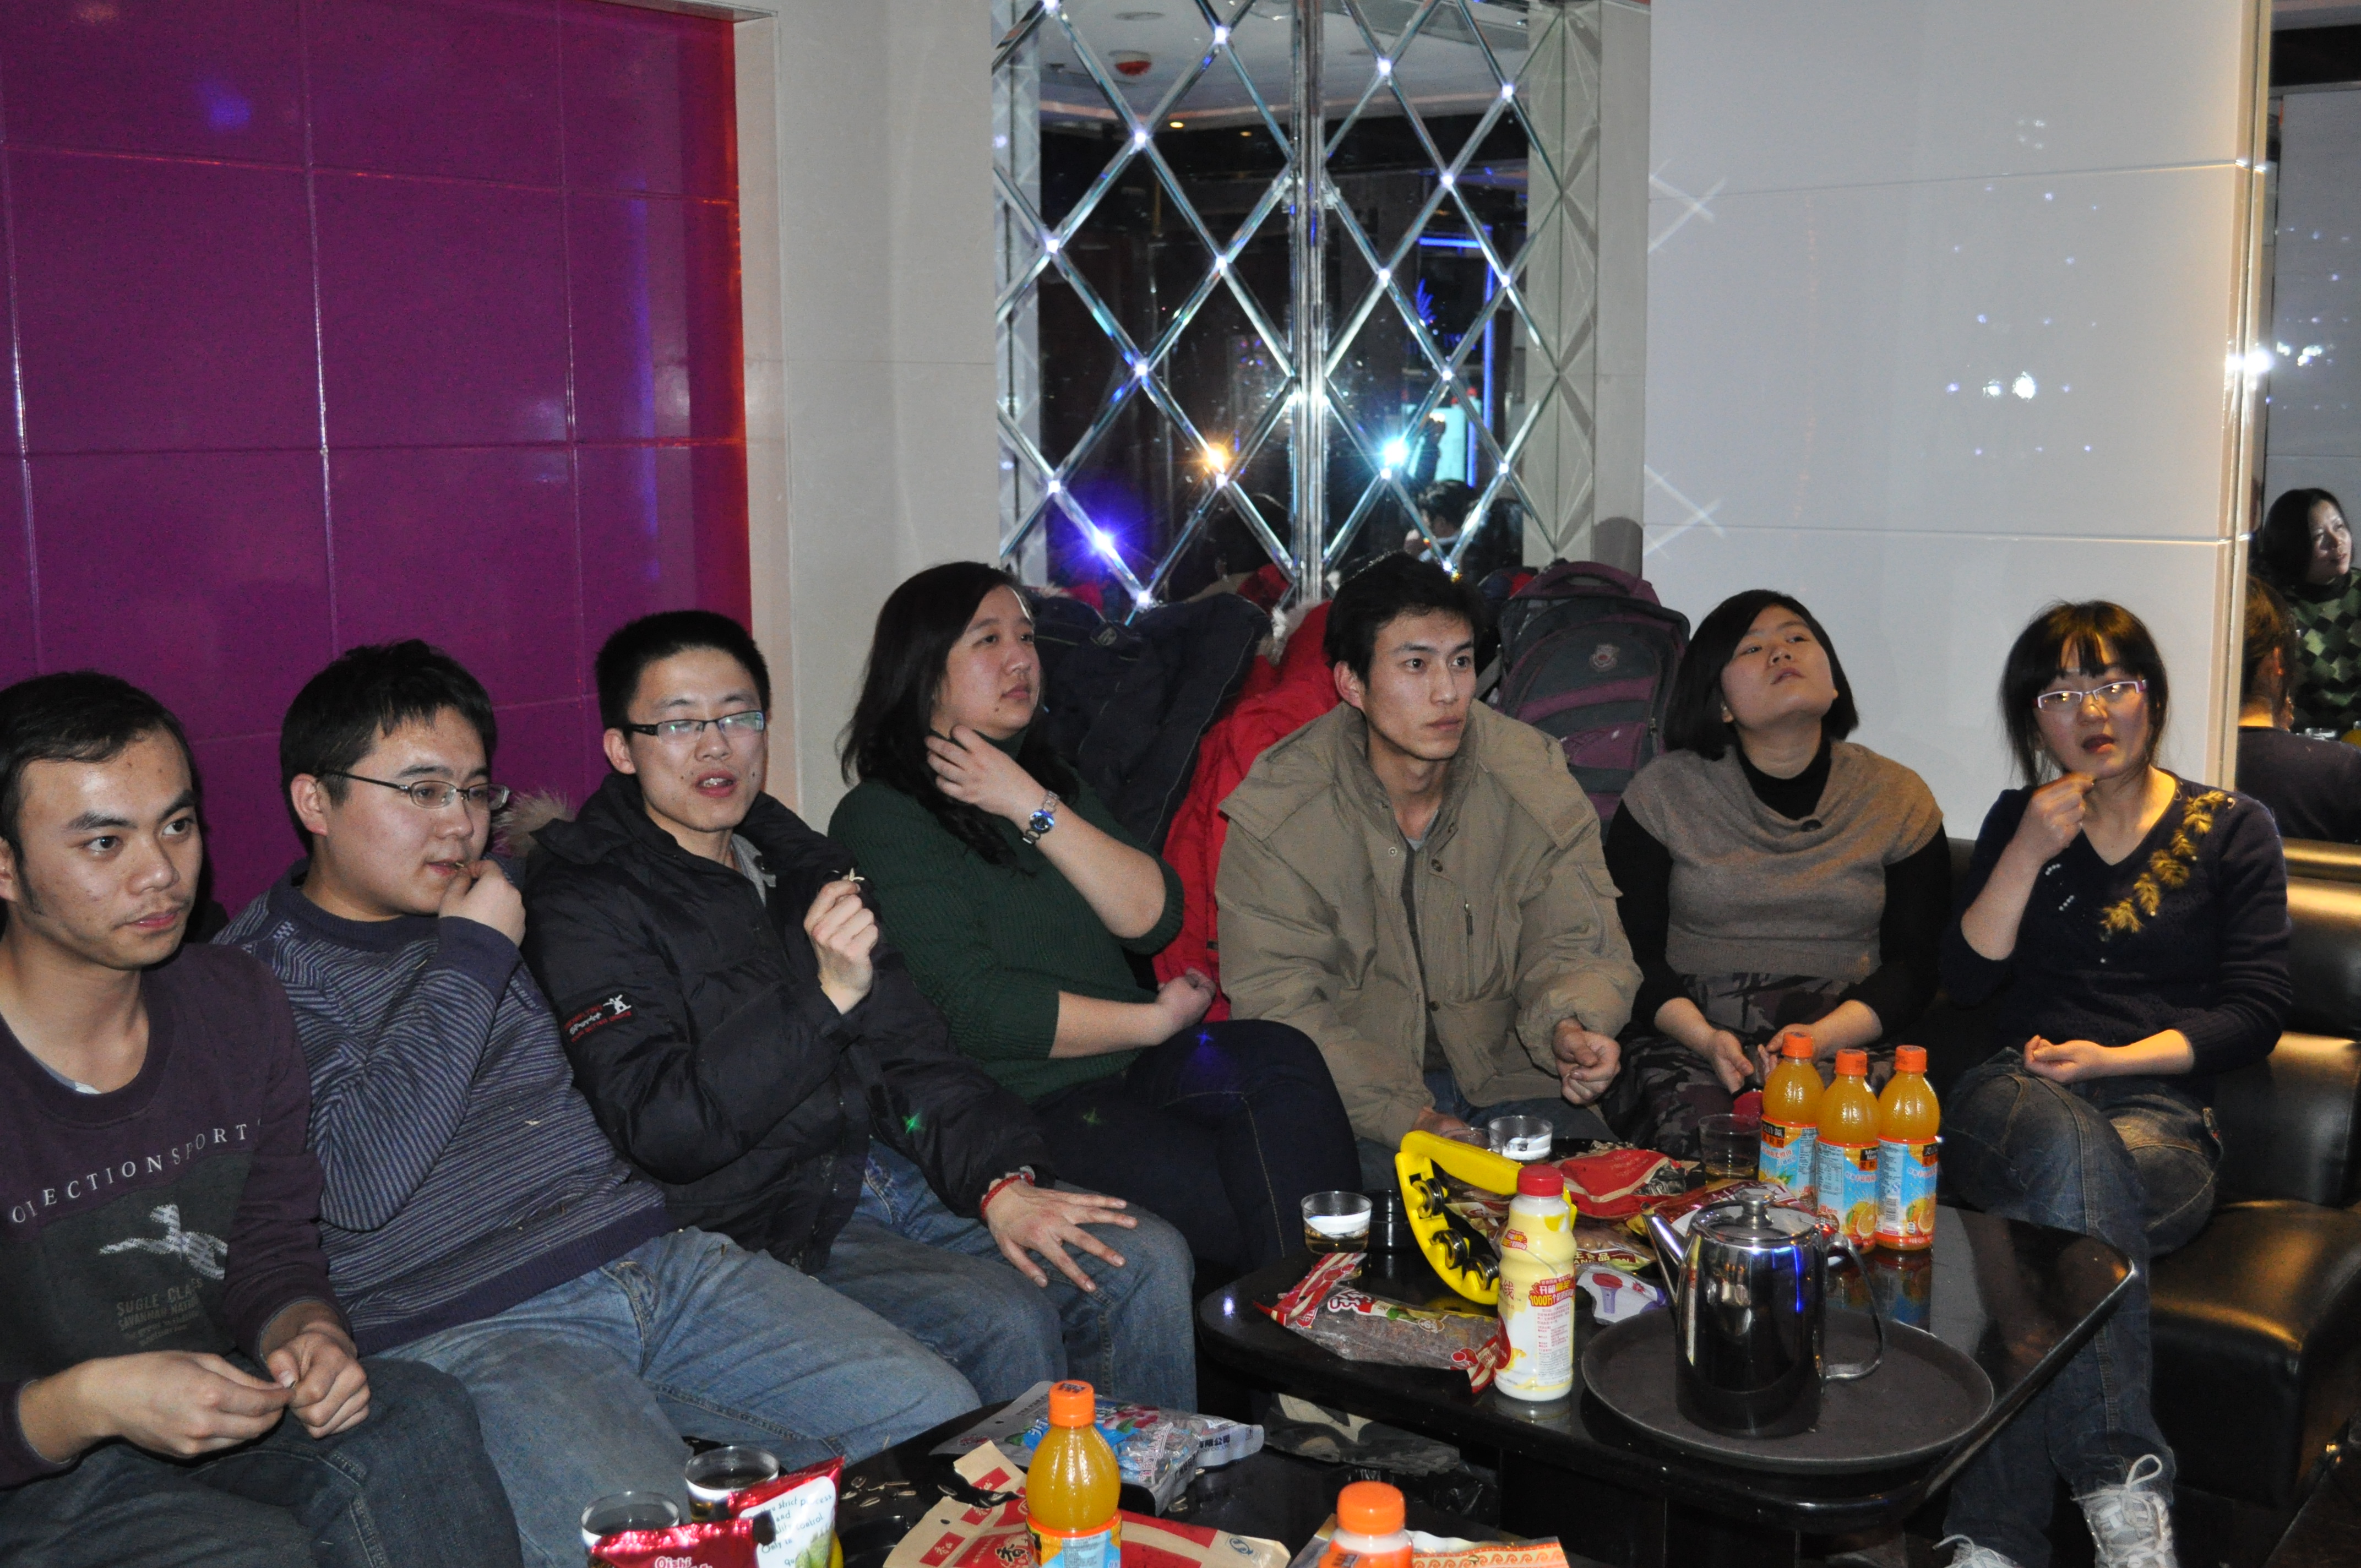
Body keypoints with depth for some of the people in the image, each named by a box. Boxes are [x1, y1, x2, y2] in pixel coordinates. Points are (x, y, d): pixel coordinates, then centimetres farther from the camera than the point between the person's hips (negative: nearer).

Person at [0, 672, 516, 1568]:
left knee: (417, 1417, -23)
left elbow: (271, 1248, 6)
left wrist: (306, 1334, -16)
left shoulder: (238, 1007, 0)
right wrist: (89, 1403, -33)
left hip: (219, 1408, 5)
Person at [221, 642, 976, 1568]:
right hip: (465, 1323, -6)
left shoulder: (507, 897, 18)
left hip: (654, 1256, 6)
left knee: (941, 1418, -7)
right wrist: (471, 959, -11)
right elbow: (359, 1185, -18)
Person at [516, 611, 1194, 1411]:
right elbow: (662, 1131, -16)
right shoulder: (582, 904, -4)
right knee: (1003, 1320, -28)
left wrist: (1001, 1181, -5)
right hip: (761, 1222, -6)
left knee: (1148, 1259, -10)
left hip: (899, 1166, 6)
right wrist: (824, 997, -24)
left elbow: (913, 1051, 12)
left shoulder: (803, 863, 17)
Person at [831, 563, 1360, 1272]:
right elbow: (977, 1010, -12)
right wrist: (1161, 1020, -6)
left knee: (1280, 1057, -26)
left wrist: (1035, 809, -6)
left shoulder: (1051, 779, 21)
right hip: (1018, 1104, -6)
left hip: (1131, 1069, 6)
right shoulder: (880, 820, -2)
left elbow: (1152, 918, 5)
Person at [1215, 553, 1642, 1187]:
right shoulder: (1277, 811, -11)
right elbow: (1277, 1000, -12)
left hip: (1507, 1075, 3)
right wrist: (1407, 1118, -23)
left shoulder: (1534, 783, -4)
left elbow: (1576, 946, -2)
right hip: (1349, 1094, -2)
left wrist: (1570, 1028, -28)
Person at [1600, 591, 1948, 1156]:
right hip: (1689, 1041, -1)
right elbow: (1630, 950, 5)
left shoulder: (1900, 798, 9)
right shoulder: (1664, 791, 7)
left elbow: (1914, 965, 5)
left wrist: (1823, 1036, -14)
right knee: (1701, 1135, -33)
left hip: (1845, 1043, 1)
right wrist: (1705, 1038, -14)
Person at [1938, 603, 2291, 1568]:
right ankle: (2122, 1487, -39)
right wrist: (2031, 852, -4)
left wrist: (2111, 1058, -10)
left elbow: (2254, 1014, 4)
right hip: (2017, 1095, 1)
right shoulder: (2018, 820, 19)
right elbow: (1964, 980, 7)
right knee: (2069, 1143, -39)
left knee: (2042, 1212, -38)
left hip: (2163, 1112, -1)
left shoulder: (2232, 830, 13)